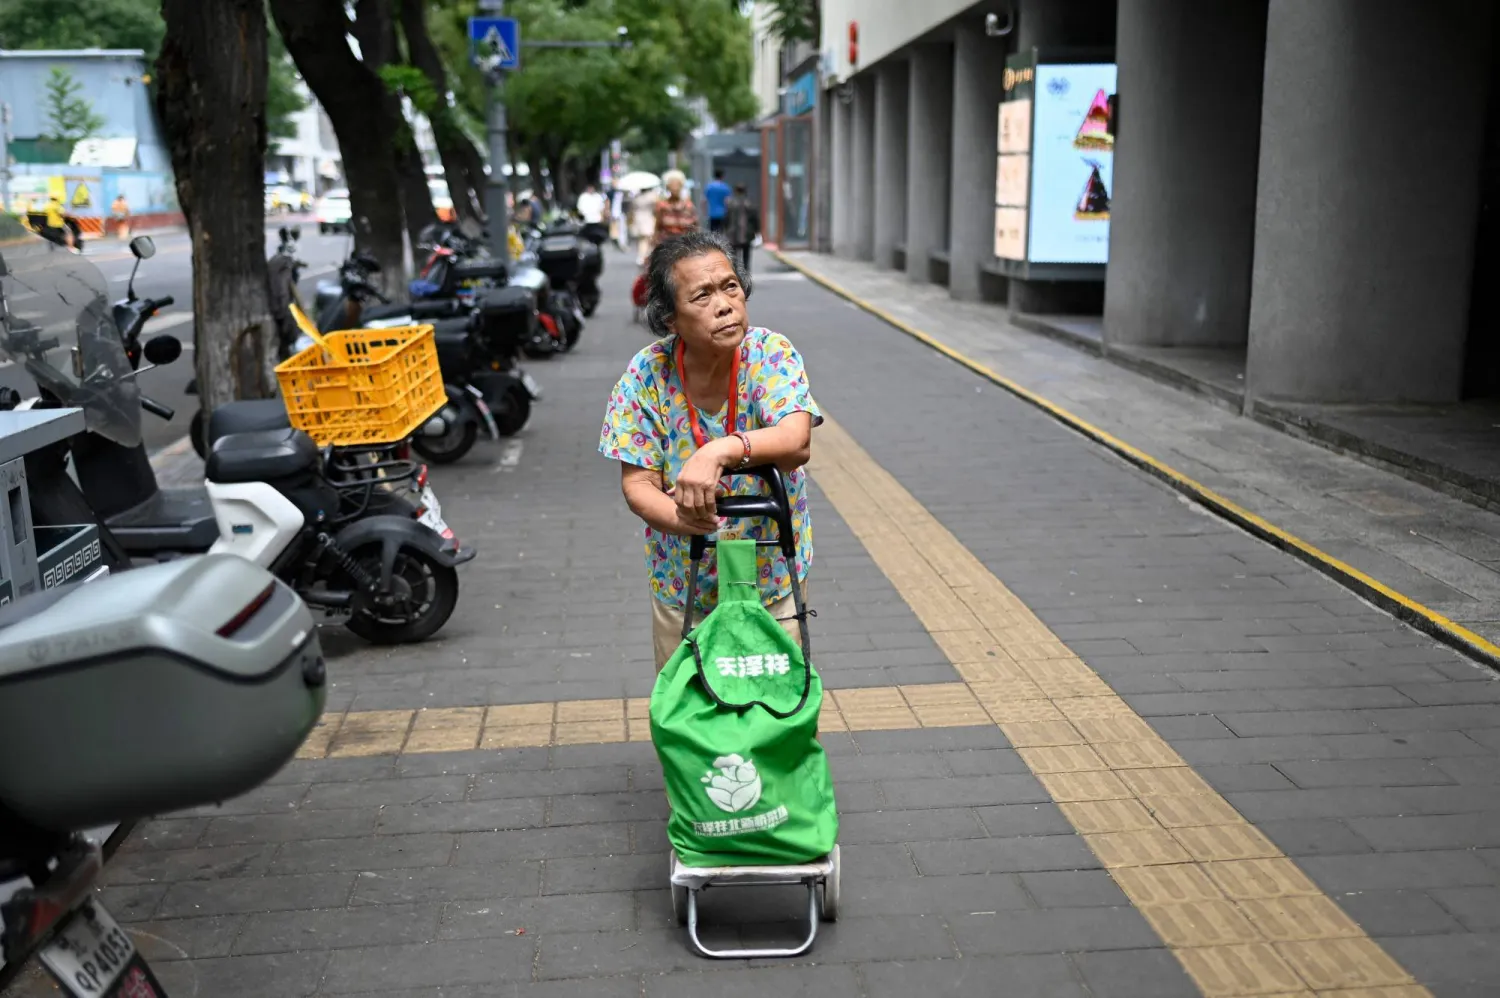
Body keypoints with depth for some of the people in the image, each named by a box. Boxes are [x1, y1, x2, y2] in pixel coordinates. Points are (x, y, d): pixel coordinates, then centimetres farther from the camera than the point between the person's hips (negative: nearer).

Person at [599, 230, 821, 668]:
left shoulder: (771, 353, -17)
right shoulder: (646, 374, -14)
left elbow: (797, 442, -32)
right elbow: (637, 485, -13)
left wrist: (721, 451, -49)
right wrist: (681, 517, -35)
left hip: (773, 578, -1)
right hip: (681, 585, 1)